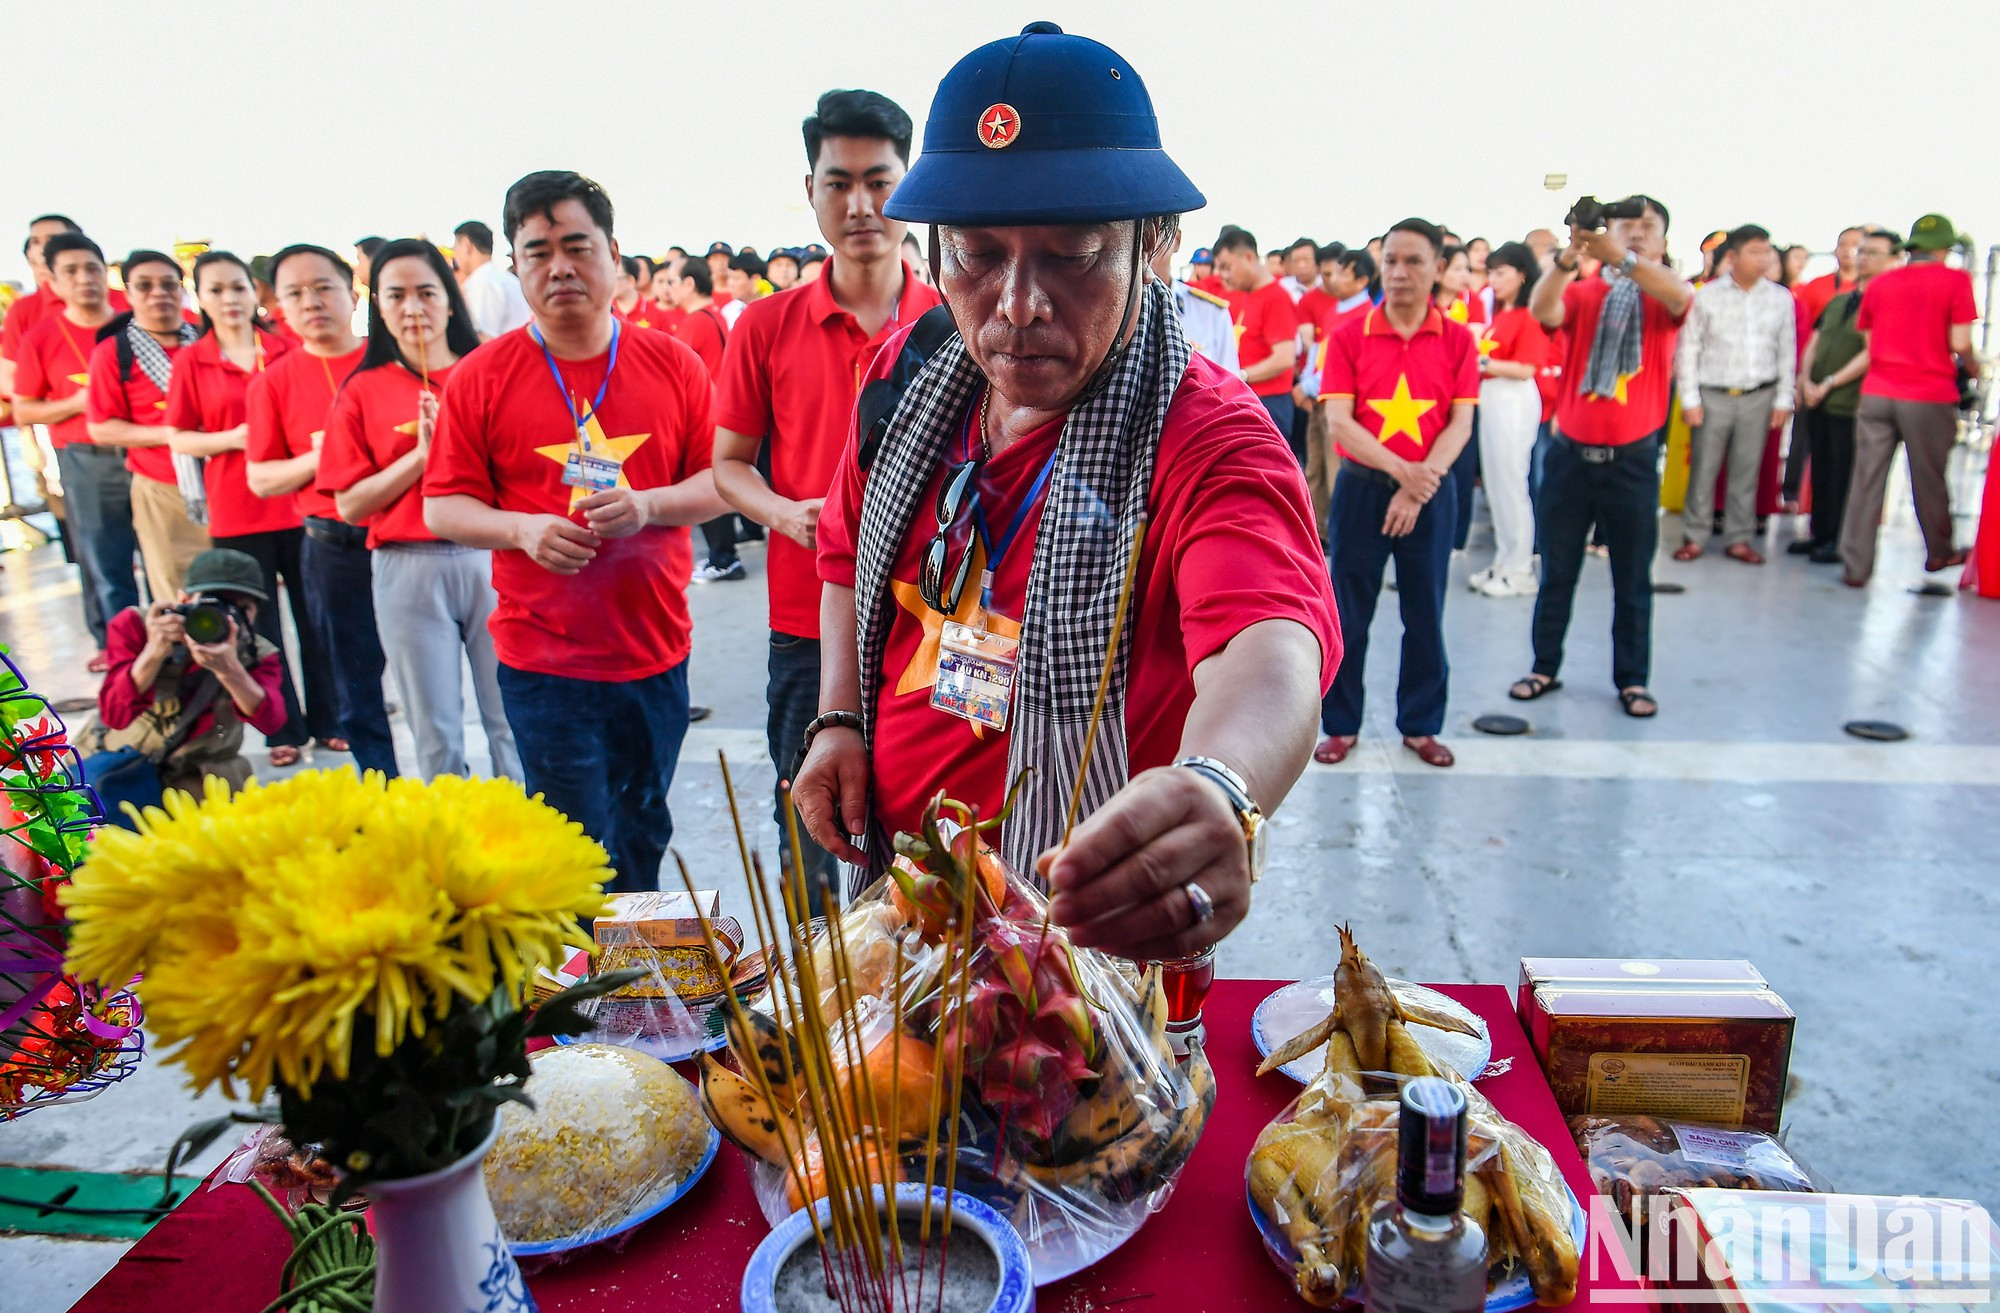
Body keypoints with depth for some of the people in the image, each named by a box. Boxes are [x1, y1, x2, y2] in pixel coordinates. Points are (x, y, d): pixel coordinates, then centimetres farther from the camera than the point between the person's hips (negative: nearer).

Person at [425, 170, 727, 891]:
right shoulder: (480, 377, -2)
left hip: (656, 649, 2)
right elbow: (443, 506, 0)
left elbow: (719, 480, 3)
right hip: (543, 656, -2)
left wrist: (647, 505, -16)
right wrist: (523, 528, -18)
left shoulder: (674, 364, 2)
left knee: (644, 838, 17)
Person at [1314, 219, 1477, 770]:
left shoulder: (1457, 340, 2)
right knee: (1349, 611, 5)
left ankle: (1420, 725, 22)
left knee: (1425, 612, 8)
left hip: (1432, 492, 1)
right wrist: (1400, 469, -21)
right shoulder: (1348, 336, -1)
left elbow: (1461, 423, -3)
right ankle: (1341, 724, 18)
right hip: (1362, 486, -1)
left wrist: (1421, 484, -17)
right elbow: (1338, 419, -9)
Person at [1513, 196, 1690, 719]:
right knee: (1557, 573, 9)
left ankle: (1632, 679, 20)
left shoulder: (1663, 301, 3)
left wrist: (1619, 258, -37)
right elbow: (1541, 309, -19)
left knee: (1633, 578, 8)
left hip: (1633, 459, 0)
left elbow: (1681, 295, -22)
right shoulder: (1582, 293, 3)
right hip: (1570, 454, 0)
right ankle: (1545, 667, 22)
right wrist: (1569, 256, -36)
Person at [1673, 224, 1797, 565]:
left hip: (1759, 396, 2)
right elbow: (1689, 348, -1)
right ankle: (1694, 537, 10)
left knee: (1746, 470, 5)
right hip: (1713, 395, -2)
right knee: (1703, 469, 0)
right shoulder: (1706, 296, -2)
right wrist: (1690, 398, -5)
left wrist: (1784, 399, 5)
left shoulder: (1781, 298, 5)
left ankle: (1738, 539, 13)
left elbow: (1787, 351, 8)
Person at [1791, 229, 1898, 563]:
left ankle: (1839, 541, 5)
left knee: (1844, 474, -2)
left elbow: (1871, 354, -14)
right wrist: (1806, 380, -1)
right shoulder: (1838, 301, 17)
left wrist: (1829, 384, -14)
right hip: (1816, 401, 7)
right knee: (1820, 470, 11)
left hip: (1850, 403, -7)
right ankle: (1819, 533, 19)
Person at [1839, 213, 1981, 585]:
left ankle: (1855, 566, 1)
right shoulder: (1955, 280, -3)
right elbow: (1960, 343, -7)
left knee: (1866, 481, 3)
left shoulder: (1880, 283, 7)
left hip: (1877, 393, 3)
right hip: (1929, 396, -2)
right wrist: (1972, 368, 13)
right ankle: (1939, 553, 31)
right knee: (1929, 478, 12)